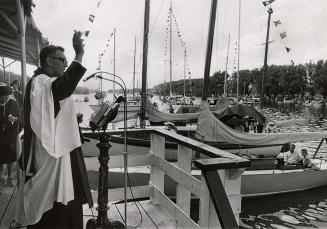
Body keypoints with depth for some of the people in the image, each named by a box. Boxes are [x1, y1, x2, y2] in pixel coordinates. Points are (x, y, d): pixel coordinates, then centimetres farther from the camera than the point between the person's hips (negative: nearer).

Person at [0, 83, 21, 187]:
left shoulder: (13, 103, -4)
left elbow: (20, 118, 0)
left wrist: (14, 119, -20)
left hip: (11, 135, 0)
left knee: (11, 157, 5)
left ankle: (10, 177, 22)